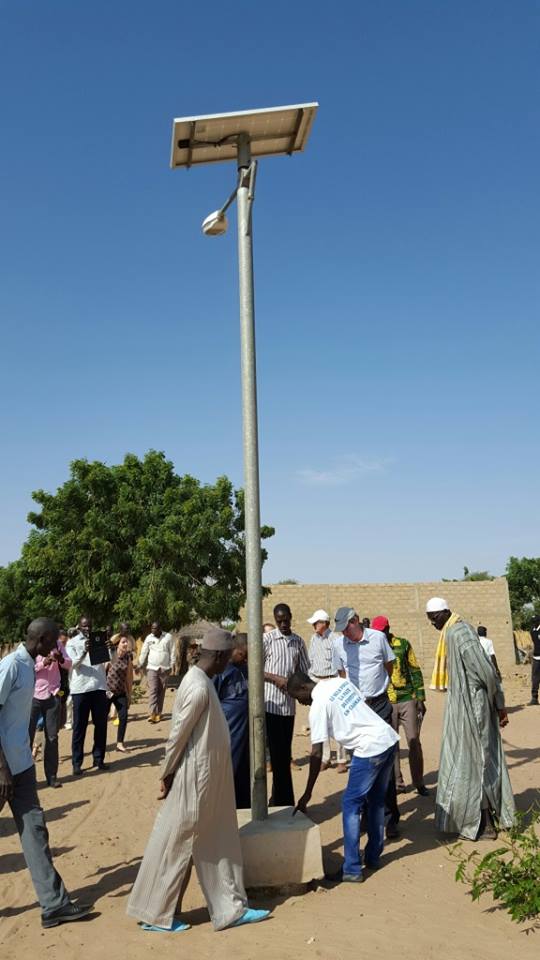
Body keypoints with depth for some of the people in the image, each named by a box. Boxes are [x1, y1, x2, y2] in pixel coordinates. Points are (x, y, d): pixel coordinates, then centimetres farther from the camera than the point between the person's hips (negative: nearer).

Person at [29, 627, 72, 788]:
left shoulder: (58, 644, 1)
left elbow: (69, 665, -1)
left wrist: (62, 659, -22)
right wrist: (43, 663, -30)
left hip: (53, 695, 3)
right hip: (33, 696, -3)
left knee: (52, 737, 7)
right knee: (27, 736, 2)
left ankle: (52, 775, 17)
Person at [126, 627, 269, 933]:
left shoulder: (201, 680, 6)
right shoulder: (199, 688, -25)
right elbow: (177, 735, -21)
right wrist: (166, 776, -12)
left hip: (210, 779, 10)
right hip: (195, 780, -10)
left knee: (219, 844, 15)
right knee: (177, 845, 5)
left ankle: (230, 908, 25)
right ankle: (156, 914, 20)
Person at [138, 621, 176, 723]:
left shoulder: (168, 637, -5)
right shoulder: (149, 638, -1)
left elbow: (172, 652, -1)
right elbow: (144, 652, 2)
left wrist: (171, 666, -5)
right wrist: (140, 666, -2)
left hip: (164, 669, 0)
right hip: (152, 668, 0)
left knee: (161, 692, 7)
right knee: (152, 690, -10)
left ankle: (158, 713, 15)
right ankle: (153, 713, -16)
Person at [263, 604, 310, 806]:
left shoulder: (298, 641, 9)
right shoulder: (266, 639, -5)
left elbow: (304, 670, 13)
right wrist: (276, 678, -16)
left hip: (289, 704, 4)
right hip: (271, 703, -4)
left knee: (284, 753, 12)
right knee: (278, 754, -1)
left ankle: (278, 800, 25)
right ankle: (285, 801, 8)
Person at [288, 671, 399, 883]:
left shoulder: (318, 706, -10)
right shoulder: (339, 682, 10)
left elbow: (317, 754, -9)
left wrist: (307, 794, -3)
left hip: (370, 749, -8)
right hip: (389, 739, 8)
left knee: (351, 806, 3)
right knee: (376, 801, 21)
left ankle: (352, 870, 5)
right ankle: (373, 857, 32)